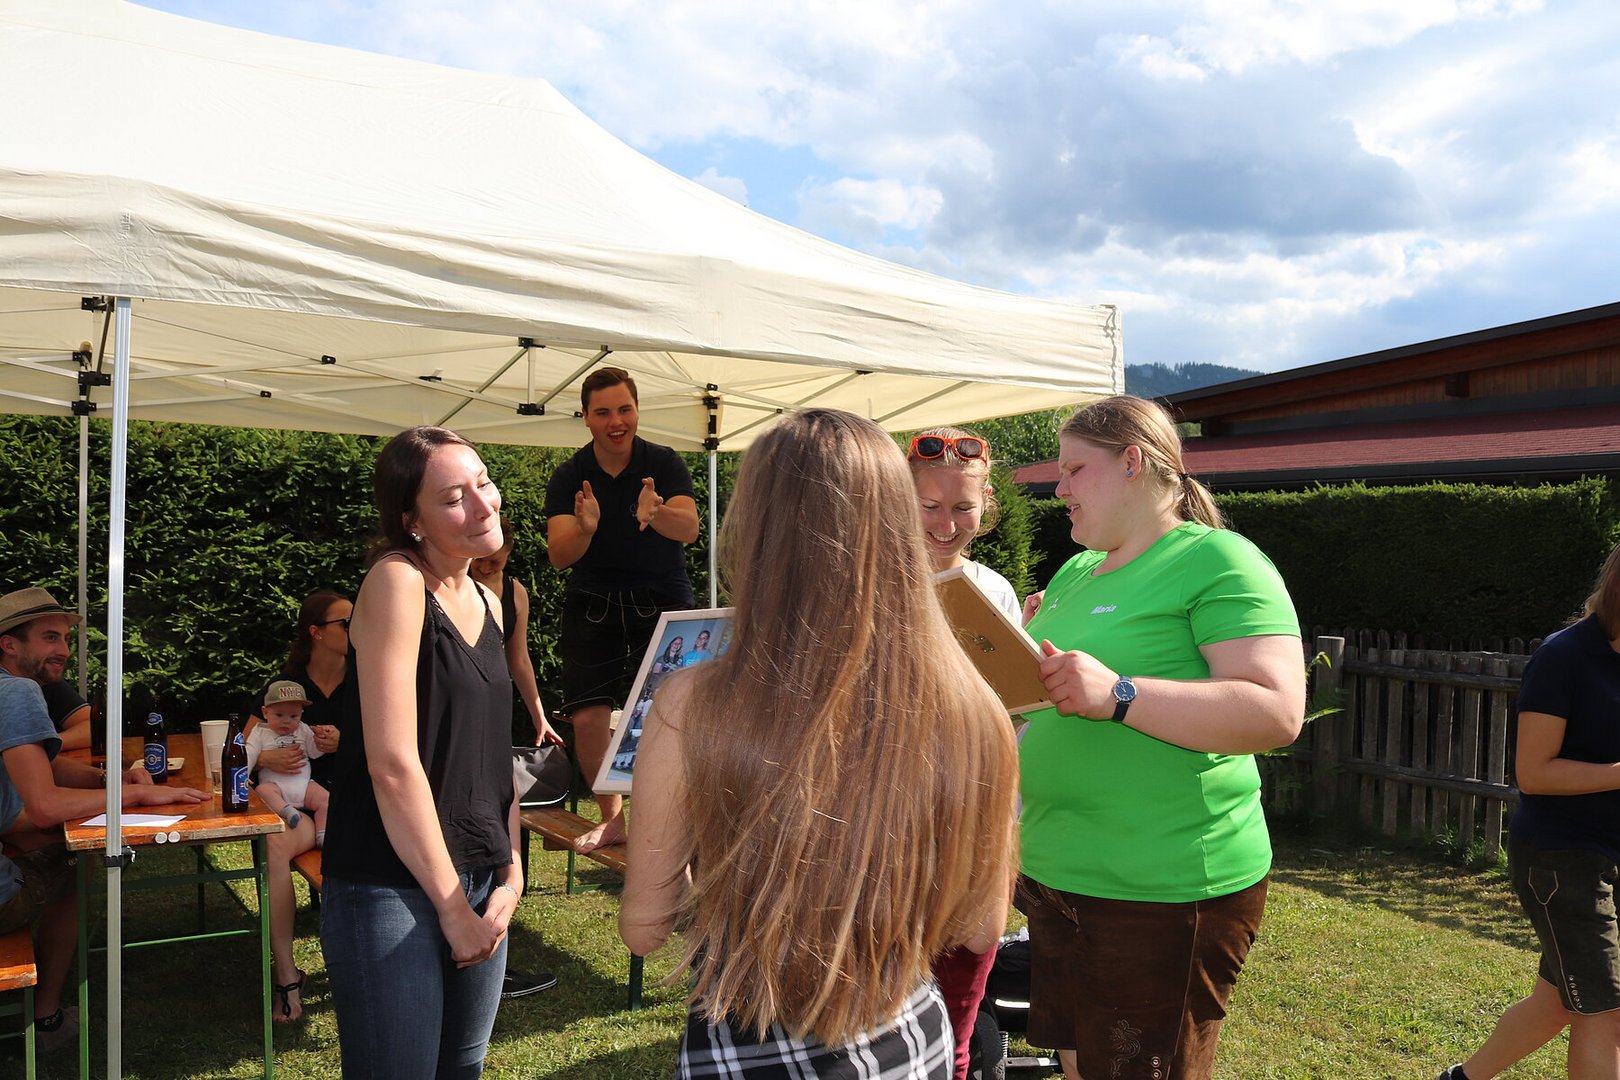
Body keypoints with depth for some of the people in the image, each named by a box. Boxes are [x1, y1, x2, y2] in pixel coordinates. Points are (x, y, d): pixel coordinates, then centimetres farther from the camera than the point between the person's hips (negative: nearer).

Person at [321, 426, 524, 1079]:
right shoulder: (397, 580, -15)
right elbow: (393, 762, -20)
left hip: (479, 883, 7)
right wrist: (452, 903, -14)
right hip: (393, 893, -7)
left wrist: (511, 877, 3)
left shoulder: (487, 602, 9)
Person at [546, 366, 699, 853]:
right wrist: (584, 528, -39)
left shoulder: (665, 463, -7)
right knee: (588, 718, -4)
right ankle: (611, 817, 17)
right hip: (592, 607, 2)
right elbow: (559, 555, -15)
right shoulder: (569, 477, -4)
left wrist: (655, 513, -46)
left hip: (662, 602, -1)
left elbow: (689, 528, -23)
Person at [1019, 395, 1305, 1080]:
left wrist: (1118, 695, -31)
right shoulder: (1074, 573, 13)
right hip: (1055, 876, 8)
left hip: (1161, 894, -8)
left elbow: (1278, 712, -23)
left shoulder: (1217, 561, -12)